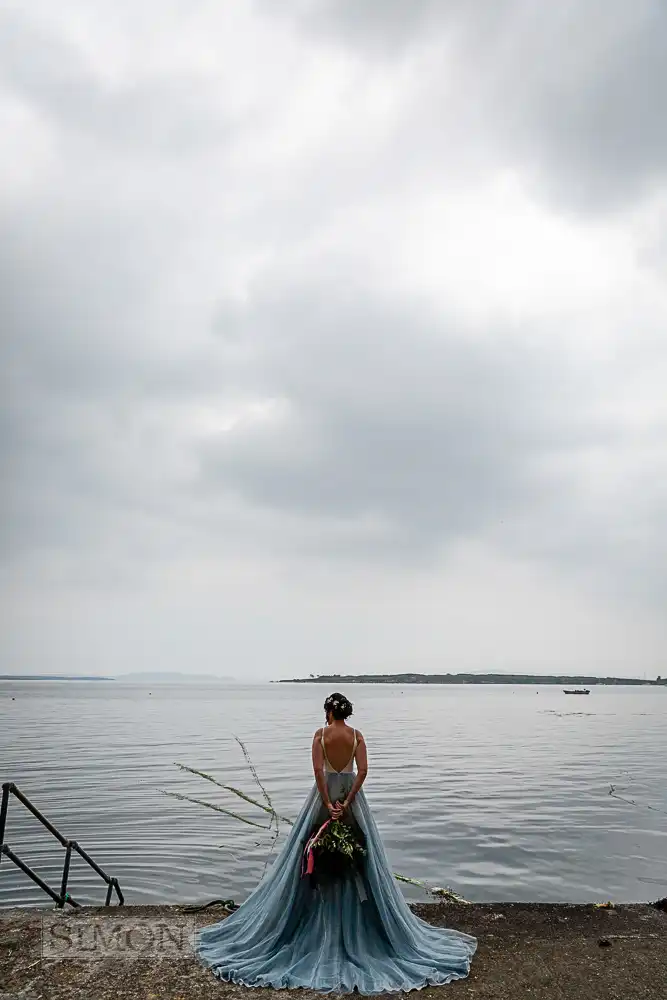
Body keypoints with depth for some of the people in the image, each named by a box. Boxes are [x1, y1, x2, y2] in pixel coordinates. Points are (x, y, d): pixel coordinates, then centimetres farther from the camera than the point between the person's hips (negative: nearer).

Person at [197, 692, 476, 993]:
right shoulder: (356, 735, -3)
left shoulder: (321, 734, -8)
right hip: (350, 793, 2)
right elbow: (363, 770, -11)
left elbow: (318, 770, -16)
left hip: (325, 791, -1)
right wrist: (347, 802, -12)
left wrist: (328, 803, -14)